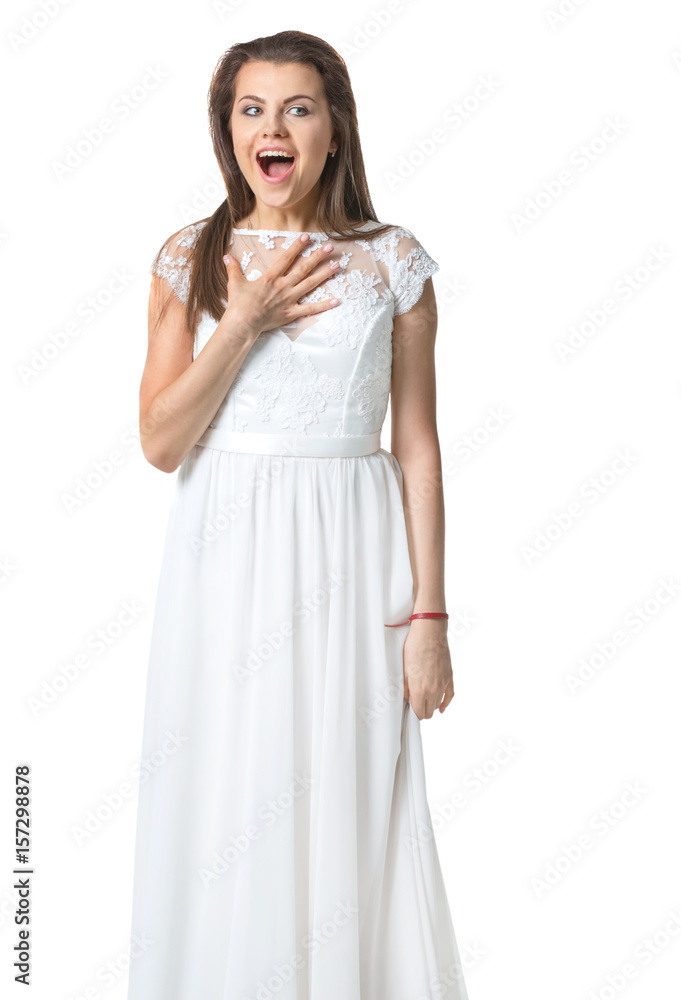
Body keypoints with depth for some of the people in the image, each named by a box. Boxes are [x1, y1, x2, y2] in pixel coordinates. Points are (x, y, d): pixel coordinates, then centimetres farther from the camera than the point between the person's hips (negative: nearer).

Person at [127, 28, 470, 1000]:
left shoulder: (393, 261, 2)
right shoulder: (190, 259, 4)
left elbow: (418, 447, 1)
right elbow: (161, 443, -2)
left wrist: (428, 612, -3)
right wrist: (243, 324, -12)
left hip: (349, 563, -1)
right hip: (224, 557, 1)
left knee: (346, 812, 6)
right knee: (224, 812, 7)